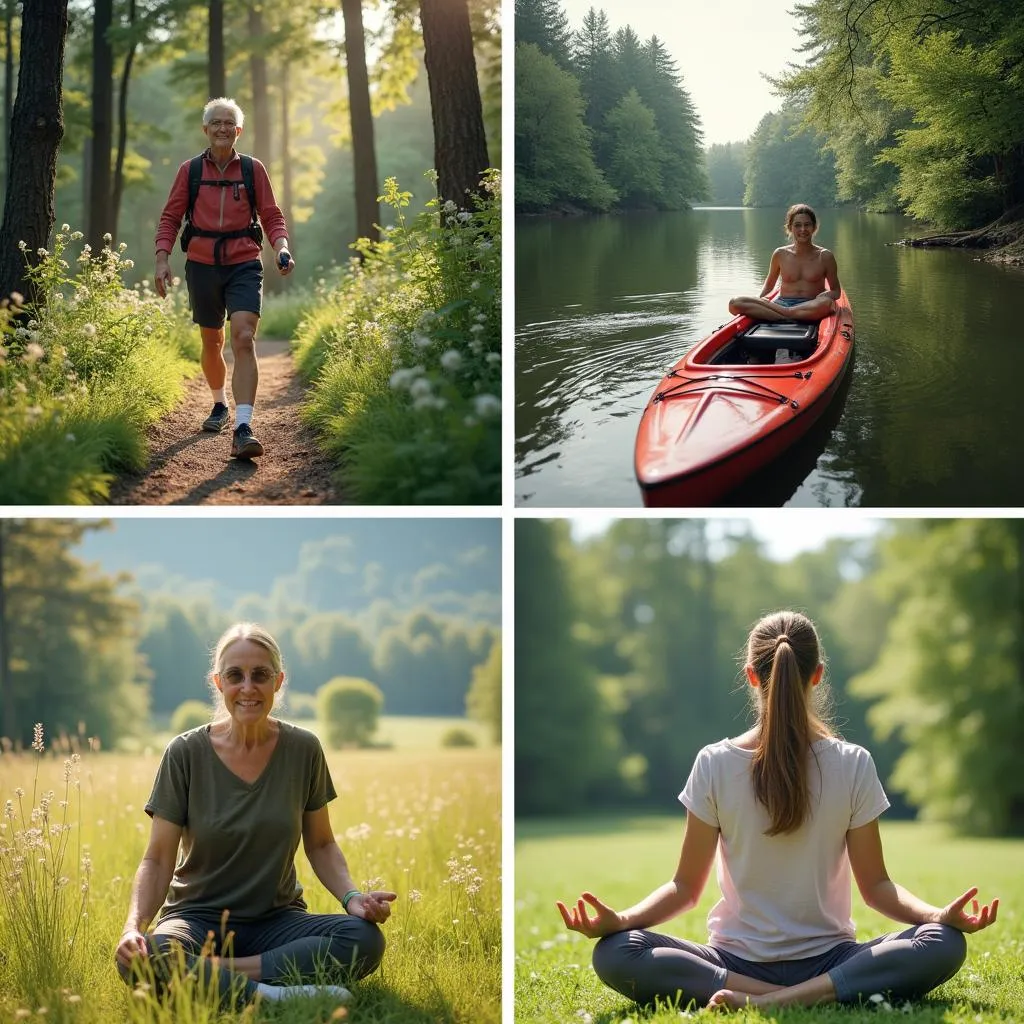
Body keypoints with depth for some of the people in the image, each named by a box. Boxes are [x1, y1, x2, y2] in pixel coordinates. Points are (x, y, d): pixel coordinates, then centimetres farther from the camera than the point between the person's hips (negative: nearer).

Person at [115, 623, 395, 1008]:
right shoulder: (185, 754, -7)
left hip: (278, 918, 2)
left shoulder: (303, 750, -1)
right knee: (139, 959, -36)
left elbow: (320, 845, 9)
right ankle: (275, 995, -30)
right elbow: (158, 861, -6)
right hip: (198, 918, -2)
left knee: (365, 938, -28)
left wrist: (352, 896, -11)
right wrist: (135, 926, -24)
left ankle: (211, 975, -24)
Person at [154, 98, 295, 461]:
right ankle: (220, 406, 42)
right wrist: (162, 260, -4)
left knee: (244, 338, -19)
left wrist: (282, 248, -12)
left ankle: (243, 428, -27)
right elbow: (170, 218, 8)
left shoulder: (253, 169, 4)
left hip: (244, 265, -2)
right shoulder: (190, 170, 5)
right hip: (202, 265, 2)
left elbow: (271, 215, 7)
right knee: (212, 342, 14)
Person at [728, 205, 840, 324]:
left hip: (811, 308, -2)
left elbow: (836, 290, 9)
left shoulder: (824, 257, 4)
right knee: (735, 303, -21)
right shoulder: (780, 255, 8)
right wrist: (758, 301, 3)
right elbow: (769, 284, 21)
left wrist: (827, 295, -15)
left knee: (826, 303, -42)